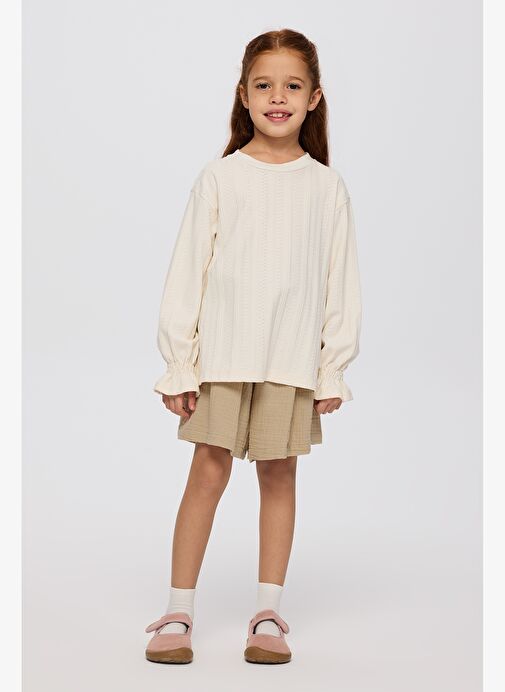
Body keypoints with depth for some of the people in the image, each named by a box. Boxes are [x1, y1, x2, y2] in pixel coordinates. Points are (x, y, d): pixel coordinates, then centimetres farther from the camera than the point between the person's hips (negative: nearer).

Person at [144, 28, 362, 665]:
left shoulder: (326, 186, 3)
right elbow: (187, 273, 0)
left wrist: (333, 370, 2)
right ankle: (178, 613, 10)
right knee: (209, 470, 1)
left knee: (279, 473, 7)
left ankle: (268, 613, 18)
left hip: (292, 358, 1)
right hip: (222, 352, -1)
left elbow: (341, 283, 5)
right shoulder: (219, 177, 0)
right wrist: (179, 365, -3)